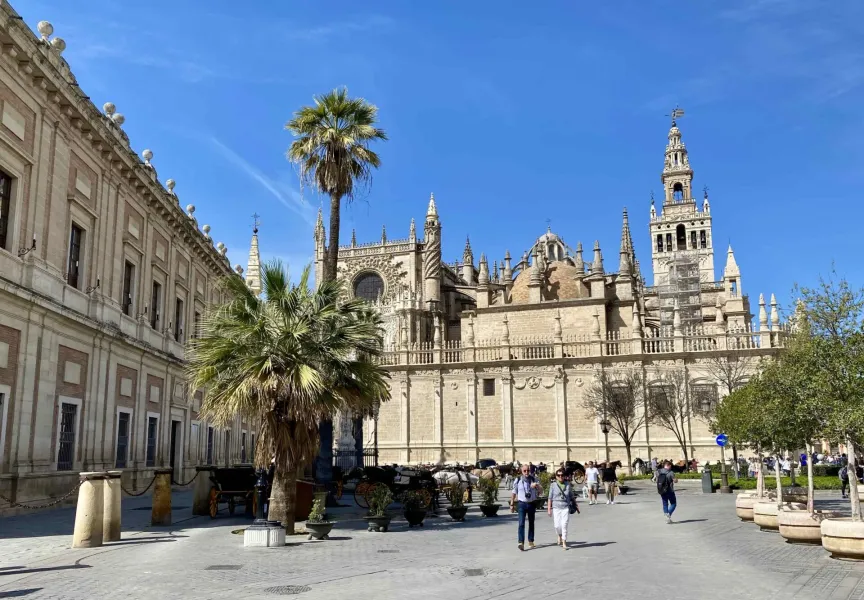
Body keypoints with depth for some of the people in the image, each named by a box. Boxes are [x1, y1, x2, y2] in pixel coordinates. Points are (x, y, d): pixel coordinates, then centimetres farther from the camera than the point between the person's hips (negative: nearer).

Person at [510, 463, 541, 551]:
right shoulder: (518, 481, -4)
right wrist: (511, 504, 6)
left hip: (532, 504, 2)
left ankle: (530, 541, 26)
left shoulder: (534, 480, -1)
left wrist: (537, 486, -19)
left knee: (531, 523, 12)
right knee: (521, 523, -13)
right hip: (522, 504, -2)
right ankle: (521, 543, -19)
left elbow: (539, 491, 3)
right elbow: (514, 493, 5)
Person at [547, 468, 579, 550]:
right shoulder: (553, 485, 0)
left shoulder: (568, 484, 4)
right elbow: (550, 498, 2)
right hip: (556, 508, 0)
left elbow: (571, 496, 14)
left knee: (564, 525, -8)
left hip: (566, 507, 0)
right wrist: (549, 509, -1)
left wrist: (576, 506, 15)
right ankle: (560, 536, 34)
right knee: (557, 525, 0)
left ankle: (564, 543, -1)